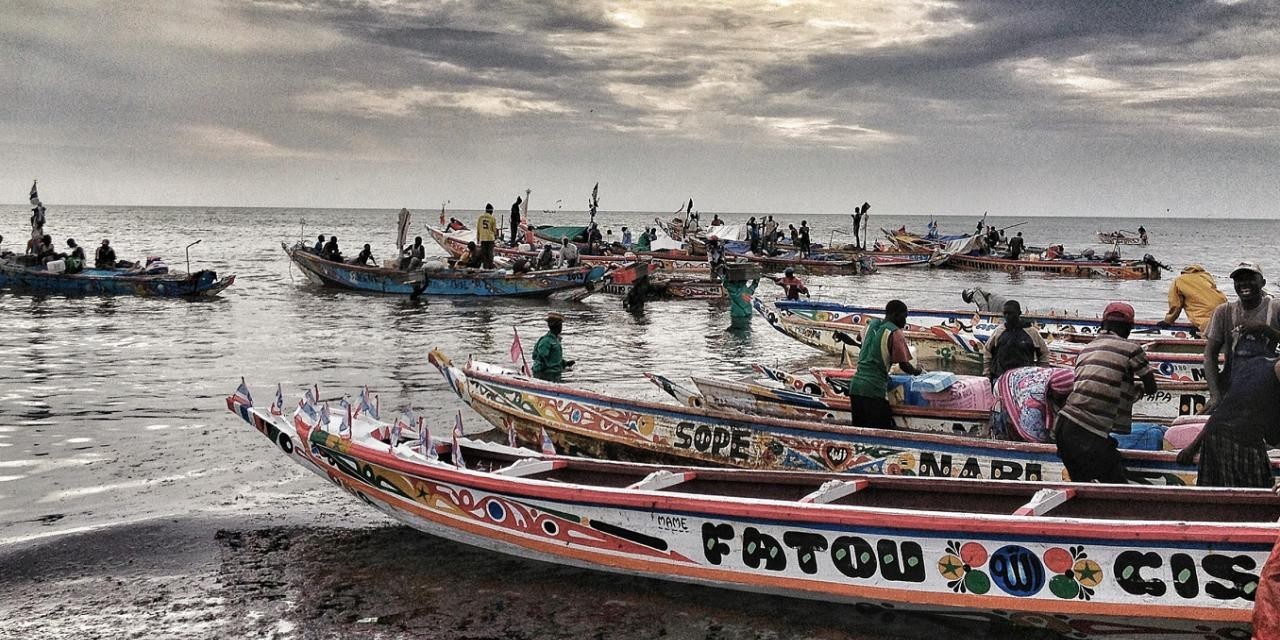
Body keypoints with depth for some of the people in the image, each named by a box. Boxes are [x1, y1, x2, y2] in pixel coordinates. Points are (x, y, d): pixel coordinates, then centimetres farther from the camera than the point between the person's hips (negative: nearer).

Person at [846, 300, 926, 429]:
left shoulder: (871, 325, 13)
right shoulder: (895, 333, -7)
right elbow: (903, 364, -8)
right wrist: (916, 371, 11)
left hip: (855, 386, 7)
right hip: (874, 390, -7)